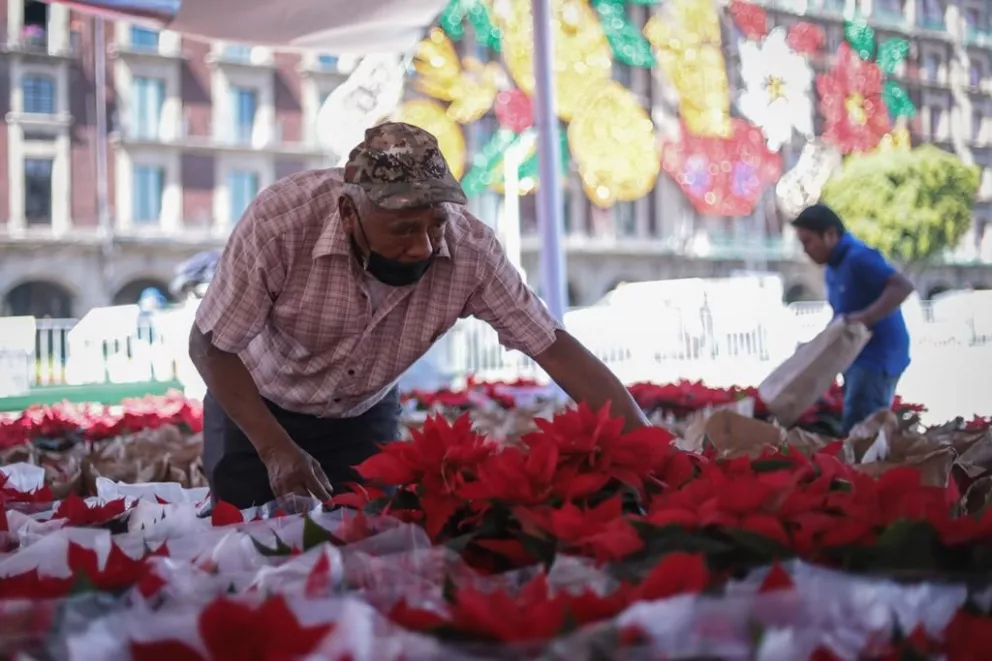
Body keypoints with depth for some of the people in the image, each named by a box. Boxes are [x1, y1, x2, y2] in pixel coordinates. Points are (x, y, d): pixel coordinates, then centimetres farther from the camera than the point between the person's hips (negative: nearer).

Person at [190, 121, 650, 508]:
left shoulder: (470, 249, -29)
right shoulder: (279, 220, -35)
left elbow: (553, 346, -23)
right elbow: (210, 344, -23)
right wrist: (277, 449, -31)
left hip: (365, 416, 2)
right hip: (256, 410, -1)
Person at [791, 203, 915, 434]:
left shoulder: (858, 257, -17)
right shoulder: (833, 267, 13)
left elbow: (903, 286, -26)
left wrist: (865, 318, -32)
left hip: (877, 357, -10)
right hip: (857, 357, 10)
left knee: (857, 430, -14)